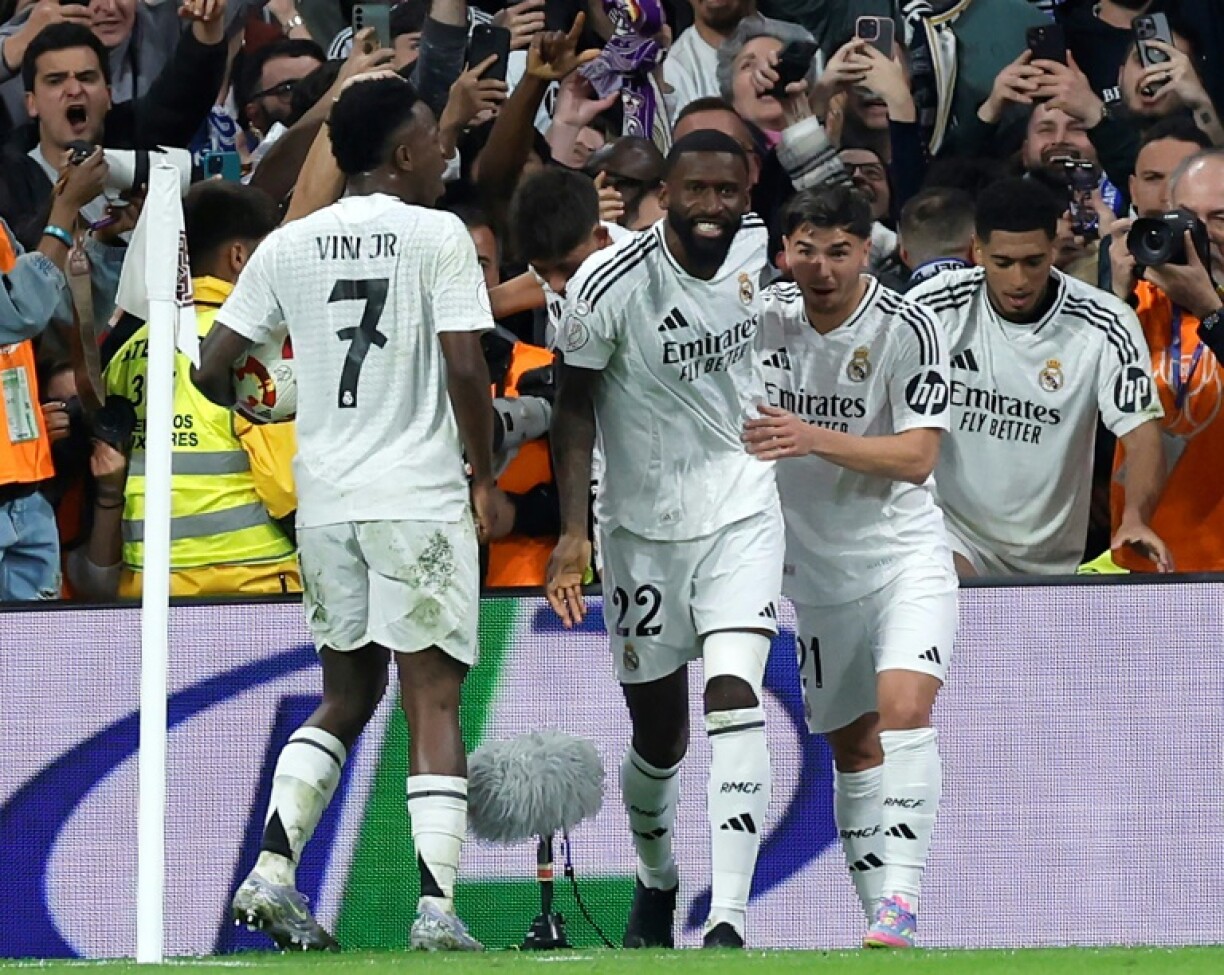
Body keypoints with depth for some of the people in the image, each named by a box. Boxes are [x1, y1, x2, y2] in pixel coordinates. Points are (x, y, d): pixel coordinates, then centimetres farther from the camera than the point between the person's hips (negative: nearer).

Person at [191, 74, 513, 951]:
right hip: (419, 499, -5)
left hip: (324, 501, 5)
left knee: (346, 697, 18)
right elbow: (466, 367, -14)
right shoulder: (437, 235, -6)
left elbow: (213, 368, 6)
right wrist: (486, 478, -1)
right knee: (433, 701, -2)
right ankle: (437, 904, -11)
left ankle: (272, 869, 3)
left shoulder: (289, 246, 7)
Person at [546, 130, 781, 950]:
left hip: (742, 508, 1)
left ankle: (729, 919, -25)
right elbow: (575, 404, -11)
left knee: (734, 697, -18)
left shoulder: (756, 245, -4)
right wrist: (574, 529, -18)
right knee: (658, 736, 10)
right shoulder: (610, 284, -17)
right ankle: (657, 882, 40)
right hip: (644, 526, -1)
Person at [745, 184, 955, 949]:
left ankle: (900, 900, -30)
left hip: (904, 553, -5)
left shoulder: (908, 329, -14)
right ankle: (878, 913, 14)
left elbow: (917, 457, -20)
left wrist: (816, 440, -29)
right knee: (852, 745, 7)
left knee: (903, 707, -24)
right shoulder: (763, 313, 0)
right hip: (818, 565, 5)